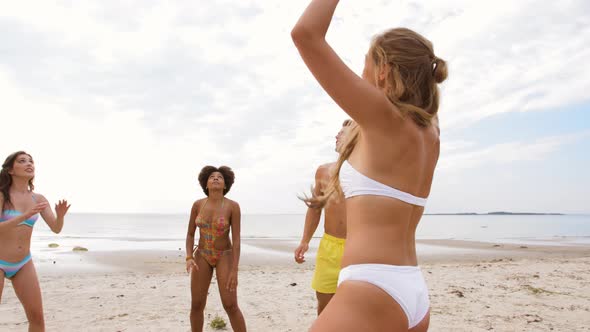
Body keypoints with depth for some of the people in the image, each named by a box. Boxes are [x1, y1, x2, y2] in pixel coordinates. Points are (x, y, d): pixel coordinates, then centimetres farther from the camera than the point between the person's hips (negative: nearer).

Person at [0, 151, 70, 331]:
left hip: (24, 263, 4)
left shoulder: (39, 199, 1)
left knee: (37, 317, 2)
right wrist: (25, 215, -35)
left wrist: (60, 215, -23)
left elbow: (56, 228, -2)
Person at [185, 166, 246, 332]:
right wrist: (189, 259, -16)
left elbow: (236, 239, -18)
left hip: (224, 257, -3)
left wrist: (234, 271, -22)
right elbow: (190, 234, 0)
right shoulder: (198, 204, -7)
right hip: (202, 256, 3)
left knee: (231, 306, -11)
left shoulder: (233, 206, -17)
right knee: (196, 305, 1)